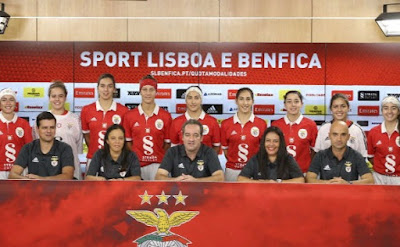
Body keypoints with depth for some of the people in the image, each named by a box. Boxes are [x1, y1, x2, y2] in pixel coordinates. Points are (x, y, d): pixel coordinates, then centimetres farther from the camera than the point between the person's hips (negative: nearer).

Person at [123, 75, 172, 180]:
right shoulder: (129, 115, 5)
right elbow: (127, 141, 10)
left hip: (157, 165, -1)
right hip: (136, 164, 1)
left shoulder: (166, 116, 2)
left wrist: (158, 155, -3)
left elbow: (168, 142, 7)